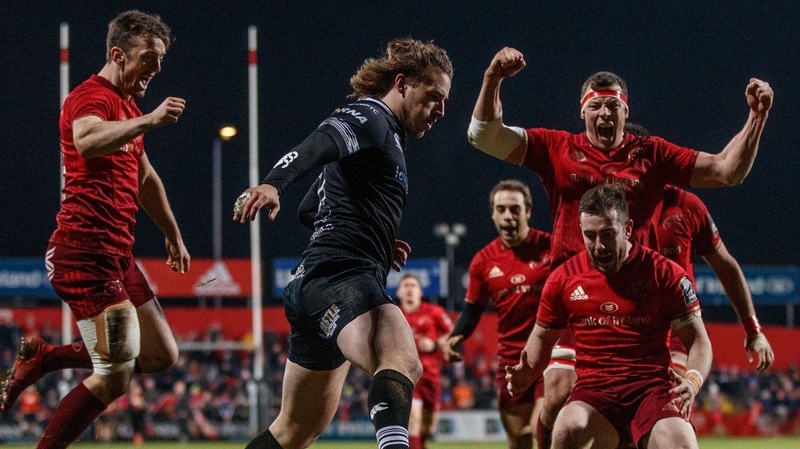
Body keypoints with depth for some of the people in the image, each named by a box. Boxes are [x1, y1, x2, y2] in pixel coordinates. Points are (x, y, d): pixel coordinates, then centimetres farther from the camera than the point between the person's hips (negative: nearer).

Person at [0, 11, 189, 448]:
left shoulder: (128, 106, 21)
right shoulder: (92, 96, -11)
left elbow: (145, 178, 36)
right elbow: (87, 141, -36)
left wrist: (173, 235, 42)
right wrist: (149, 120, -41)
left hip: (116, 256, 10)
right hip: (85, 253, -10)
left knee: (161, 355, 11)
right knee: (114, 377, -13)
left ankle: (40, 358, 18)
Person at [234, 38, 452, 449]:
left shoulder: (385, 134, 28)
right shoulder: (369, 117, -2)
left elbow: (311, 209, 34)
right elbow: (318, 146, -23)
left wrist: (378, 241, 23)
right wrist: (273, 184, -43)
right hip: (342, 276, -11)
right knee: (402, 363, -36)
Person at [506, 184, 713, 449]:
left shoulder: (663, 273, 2)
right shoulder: (564, 277, 8)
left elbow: (698, 340, 5)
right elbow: (543, 336, 22)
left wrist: (692, 382, -16)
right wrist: (527, 374, 0)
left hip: (653, 390, -1)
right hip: (594, 392, 1)